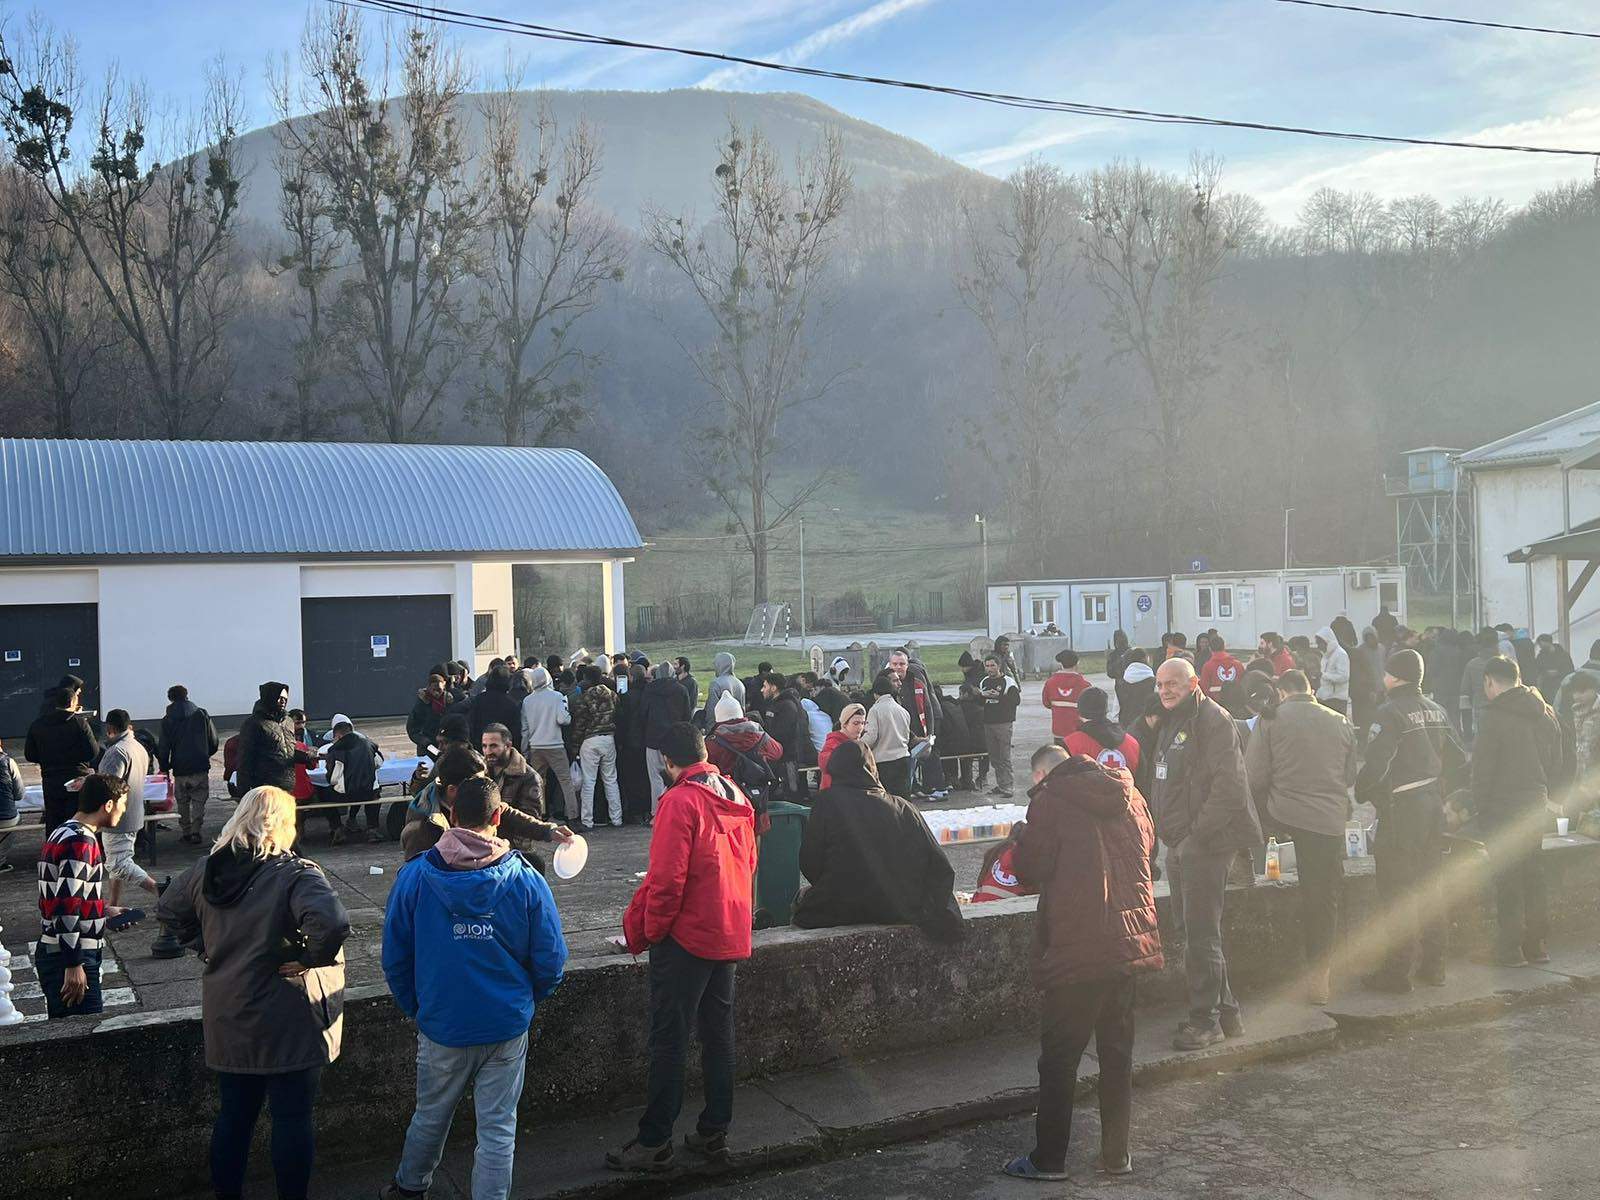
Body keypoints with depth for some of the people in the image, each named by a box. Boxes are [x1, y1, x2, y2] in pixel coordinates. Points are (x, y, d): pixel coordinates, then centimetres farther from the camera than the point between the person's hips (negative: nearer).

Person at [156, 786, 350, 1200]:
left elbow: (170, 911, 18)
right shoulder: (295, 875, -20)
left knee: (234, 1116, 20)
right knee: (293, 1119, 7)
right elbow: (332, 922, -36)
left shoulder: (207, 870, 1)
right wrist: (309, 959, -19)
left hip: (227, 1022, 6)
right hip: (288, 1025, -6)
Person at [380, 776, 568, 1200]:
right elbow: (551, 960, -7)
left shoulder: (414, 876, -9)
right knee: (498, 1130, 8)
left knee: (430, 1117, 23)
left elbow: (394, 958, -1)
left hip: (441, 1026, 2)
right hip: (507, 1027, -2)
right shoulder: (525, 879, -11)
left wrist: (415, 1007, 14)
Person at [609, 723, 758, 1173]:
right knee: (718, 1034, 14)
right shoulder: (737, 797, 6)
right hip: (731, 933, 7)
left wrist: (647, 930, -7)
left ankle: (654, 1142, 6)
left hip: (686, 934, -7)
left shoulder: (680, 801, -16)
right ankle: (714, 1132, 21)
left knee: (669, 1040, 0)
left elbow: (666, 877, -20)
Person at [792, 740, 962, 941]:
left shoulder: (827, 801, -6)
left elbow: (809, 864, -3)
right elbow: (942, 869, 0)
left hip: (842, 911, -4)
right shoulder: (903, 808, 1)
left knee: (802, 897, 24)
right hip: (901, 910, 4)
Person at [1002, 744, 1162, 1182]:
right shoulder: (1129, 795, 9)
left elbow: (1030, 871, -7)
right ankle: (1116, 1154, 22)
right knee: (1117, 1052, 16)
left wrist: (1023, 838, 11)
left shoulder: (1050, 800, -9)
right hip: (1132, 943, 6)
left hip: (1076, 948, -6)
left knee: (1059, 1057, 5)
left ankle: (1049, 1159, 13)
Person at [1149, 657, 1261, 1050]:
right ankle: (1225, 1010, 26)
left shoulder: (1212, 720, -12)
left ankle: (1206, 1019, 4)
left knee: (1200, 934, -5)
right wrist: (1169, 833, 14)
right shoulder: (1171, 723, 17)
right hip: (1179, 844, 10)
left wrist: (1198, 834, -20)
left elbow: (1228, 785, -19)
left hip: (1205, 842, -10)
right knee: (1198, 932, 15)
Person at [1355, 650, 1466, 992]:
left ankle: (1397, 971, 1)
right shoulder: (1435, 711, 8)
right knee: (1430, 886, 15)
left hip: (1401, 809, -7)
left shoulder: (1390, 712, -15)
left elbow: (1376, 764, -21)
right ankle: (1433, 966, 23)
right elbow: (1456, 759, 13)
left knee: (1397, 890, -2)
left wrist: (1360, 793, -5)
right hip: (1432, 806, 8)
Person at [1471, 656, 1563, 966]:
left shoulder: (1496, 716, -14)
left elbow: (1482, 766, -13)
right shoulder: (1546, 714, 9)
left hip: (1504, 808, -7)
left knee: (1507, 877, -2)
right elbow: (1556, 765, 15)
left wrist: (1479, 806, -5)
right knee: (1534, 874, 15)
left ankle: (1510, 948, 1)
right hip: (1537, 805, 7)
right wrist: (1550, 798, 20)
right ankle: (1536, 944, 21)